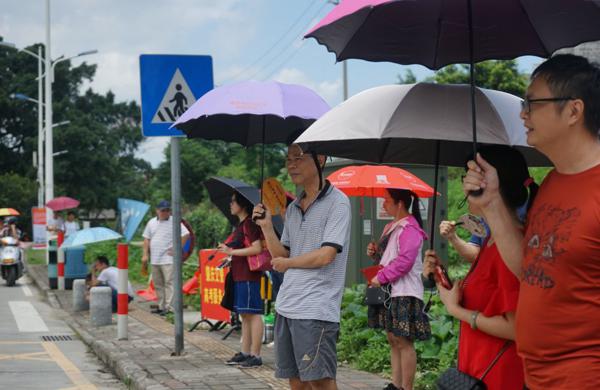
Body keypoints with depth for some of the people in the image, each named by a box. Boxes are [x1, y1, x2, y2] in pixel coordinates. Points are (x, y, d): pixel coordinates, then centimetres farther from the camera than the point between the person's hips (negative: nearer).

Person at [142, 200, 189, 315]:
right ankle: (161, 306, 19)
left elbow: (185, 234, -9)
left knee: (169, 283, -10)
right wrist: (145, 255, 9)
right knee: (158, 284, 11)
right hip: (154, 260, 6)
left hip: (168, 259, -6)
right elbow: (147, 239, 17)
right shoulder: (152, 222, 14)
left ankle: (169, 307, -11)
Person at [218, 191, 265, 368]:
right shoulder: (241, 225, 16)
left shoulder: (249, 224, -13)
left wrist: (232, 251, -18)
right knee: (245, 315, 14)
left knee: (253, 314, -7)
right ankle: (245, 353, 21)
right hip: (240, 276, 10)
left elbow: (257, 248, -21)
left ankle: (255, 355, -5)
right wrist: (229, 252, 14)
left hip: (249, 276, -10)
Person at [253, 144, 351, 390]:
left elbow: (326, 255, -15)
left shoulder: (337, 202, -8)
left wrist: (287, 263, -2)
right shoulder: (293, 208, 15)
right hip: (286, 305, 8)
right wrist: (266, 226, 2)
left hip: (316, 309, -8)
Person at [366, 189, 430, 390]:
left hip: (405, 294, -10)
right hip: (390, 291, 10)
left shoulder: (410, 229, -16)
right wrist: (376, 252, 8)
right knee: (393, 339, 13)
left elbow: (404, 261, -24)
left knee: (403, 341, -7)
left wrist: (380, 277, -20)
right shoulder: (391, 227, 17)